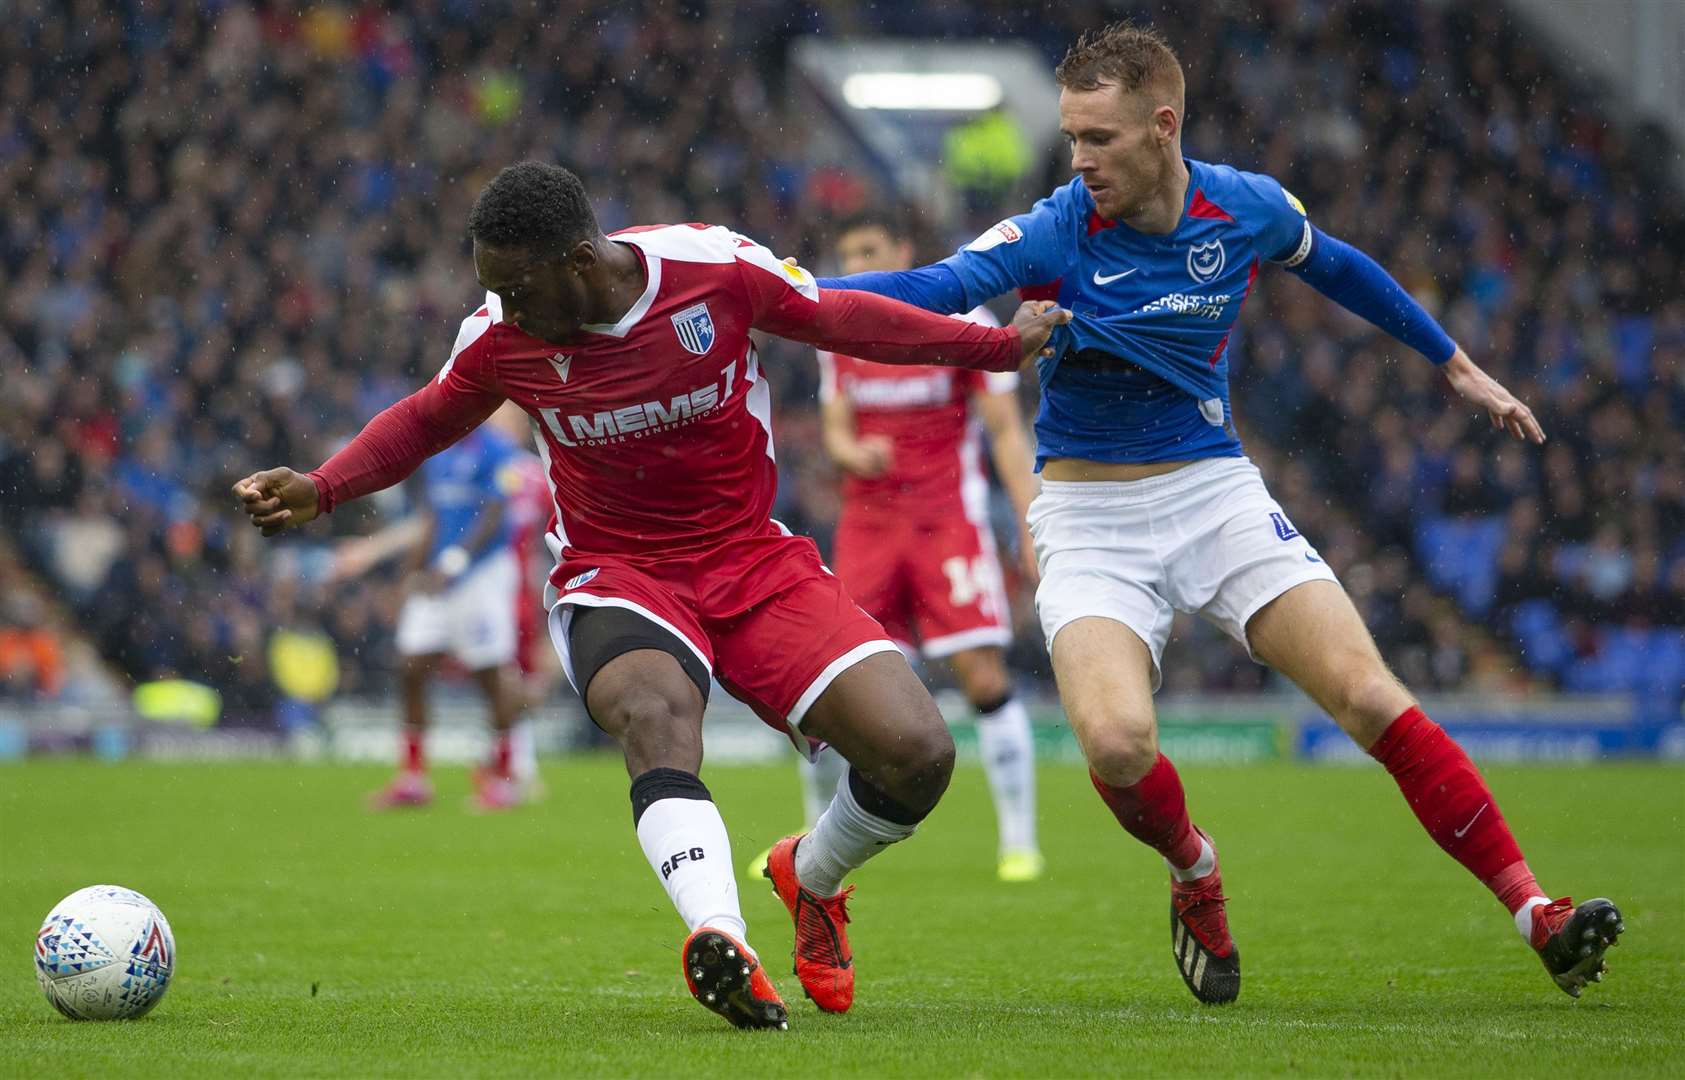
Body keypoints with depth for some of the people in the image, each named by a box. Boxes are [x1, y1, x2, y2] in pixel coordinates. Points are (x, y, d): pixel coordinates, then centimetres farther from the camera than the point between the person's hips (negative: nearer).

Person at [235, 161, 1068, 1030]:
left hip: (754, 562, 1)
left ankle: (812, 877, 18)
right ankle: (719, 940, -55)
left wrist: (999, 347, 9)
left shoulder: (718, 267, -13)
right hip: (615, 578, -1)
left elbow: (836, 318, 5)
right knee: (654, 708, -38)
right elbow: (431, 417, 14)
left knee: (917, 754, -15)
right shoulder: (501, 336, -8)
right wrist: (323, 489, 2)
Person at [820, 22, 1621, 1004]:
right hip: (1088, 516, -2)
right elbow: (930, 290, -25)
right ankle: (1196, 874, 9)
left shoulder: (1249, 209, -4)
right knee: (1116, 741, -26)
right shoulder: (1056, 233, -14)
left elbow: (1336, 267, 17)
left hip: (1216, 493, 2)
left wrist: (1457, 364, 25)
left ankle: (1537, 915, -9)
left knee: (1370, 697, -14)